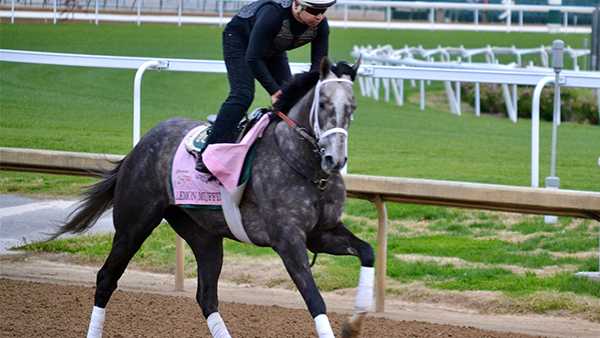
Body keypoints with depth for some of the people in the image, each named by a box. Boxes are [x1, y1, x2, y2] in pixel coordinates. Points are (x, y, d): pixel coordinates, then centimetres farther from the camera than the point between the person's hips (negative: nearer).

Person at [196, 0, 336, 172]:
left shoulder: (320, 25, -25)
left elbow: (319, 63, -19)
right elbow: (253, 58, -38)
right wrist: (274, 91, -38)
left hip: (273, 50, 7)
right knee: (242, 95, -22)